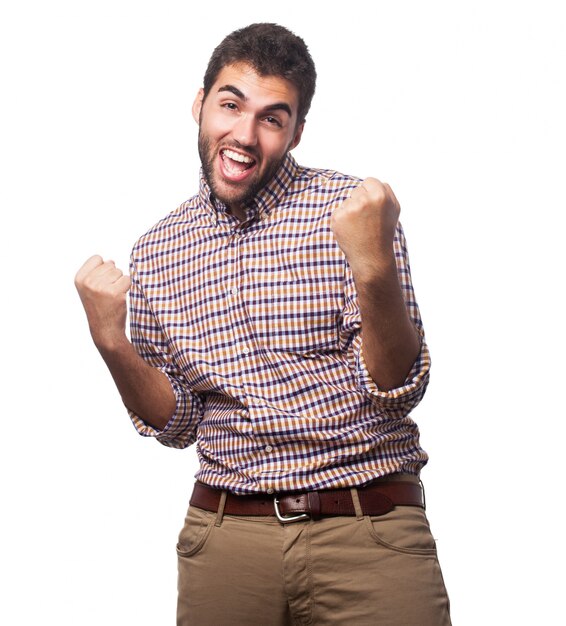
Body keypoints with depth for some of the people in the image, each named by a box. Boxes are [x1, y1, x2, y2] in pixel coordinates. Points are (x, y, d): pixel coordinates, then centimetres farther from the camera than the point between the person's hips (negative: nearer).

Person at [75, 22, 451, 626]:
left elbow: (397, 391, -10)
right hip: (225, 534, 3)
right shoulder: (155, 253, 6)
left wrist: (375, 267, -26)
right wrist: (112, 342, -8)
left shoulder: (349, 209, -5)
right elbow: (177, 423, 9)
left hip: (369, 530, -2)